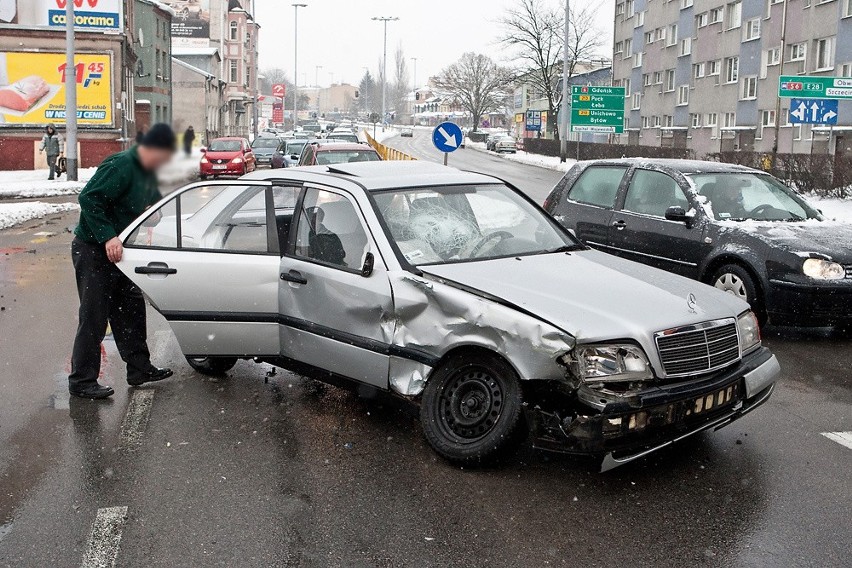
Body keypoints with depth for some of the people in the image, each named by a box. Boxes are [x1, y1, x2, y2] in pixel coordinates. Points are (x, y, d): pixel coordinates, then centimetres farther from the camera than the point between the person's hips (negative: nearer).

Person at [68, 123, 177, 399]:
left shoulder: (147, 173, 9)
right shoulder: (120, 166, -22)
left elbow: (153, 200, 27)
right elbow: (89, 199, -28)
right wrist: (108, 237, -32)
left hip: (118, 251, 10)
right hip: (93, 251, -10)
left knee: (131, 310, 13)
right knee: (94, 318, -5)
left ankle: (140, 369, 24)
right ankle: (82, 381, 4)